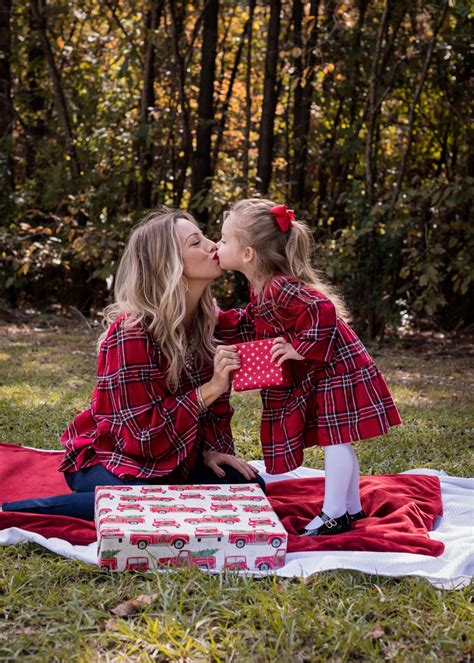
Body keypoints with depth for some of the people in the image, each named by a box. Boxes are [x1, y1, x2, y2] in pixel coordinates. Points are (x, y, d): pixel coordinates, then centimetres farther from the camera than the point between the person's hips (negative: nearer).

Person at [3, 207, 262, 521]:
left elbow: (212, 399, 9)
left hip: (172, 458, 7)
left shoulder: (203, 318, -2)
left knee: (250, 486, -9)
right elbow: (144, 435, -27)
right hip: (112, 458, -7)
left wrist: (210, 449, -8)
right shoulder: (132, 331, -25)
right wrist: (209, 390, -31)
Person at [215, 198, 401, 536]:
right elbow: (248, 328, 15)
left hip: (337, 368, -10)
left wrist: (300, 349, -25)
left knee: (336, 439, -3)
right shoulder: (262, 289, 6)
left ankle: (334, 515, 5)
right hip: (317, 375, 10)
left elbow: (323, 310, -33)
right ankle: (352, 507, 27)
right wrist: (215, 318, 6)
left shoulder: (280, 288, -26)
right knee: (338, 441, 16)